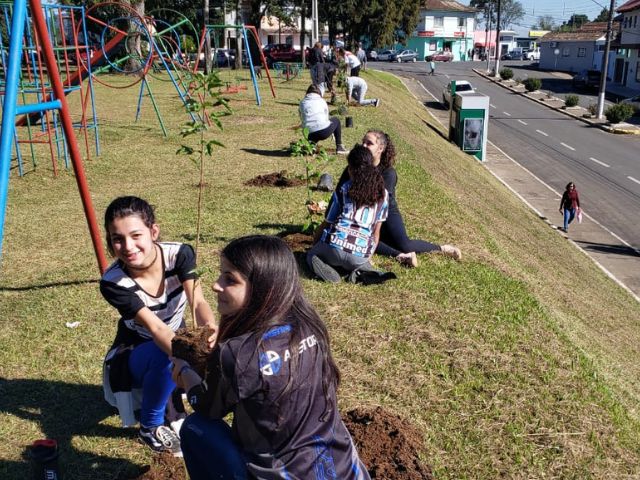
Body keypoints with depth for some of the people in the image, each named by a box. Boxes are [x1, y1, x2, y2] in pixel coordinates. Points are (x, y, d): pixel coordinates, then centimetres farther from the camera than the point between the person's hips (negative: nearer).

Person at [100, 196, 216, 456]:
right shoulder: (113, 282, -28)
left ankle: (175, 396, 6)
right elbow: (155, 328, -35)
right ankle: (150, 427, -10)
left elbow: (198, 303, -32)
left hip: (176, 337, 4)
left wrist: (212, 330, -55)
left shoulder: (179, 254, -22)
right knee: (168, 356, -37)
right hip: (136, 351, -4)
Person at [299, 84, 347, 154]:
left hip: (309, 135, 3)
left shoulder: (302, 103, 15)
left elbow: (302, 119, 16)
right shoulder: (322, 101, 11)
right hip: (324, 132, -3)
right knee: (336, 121, 28)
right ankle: (339, 147, 23)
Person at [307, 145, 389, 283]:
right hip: (361, 255, 3)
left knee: (312, 254, 30)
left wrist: (314, 244, 28)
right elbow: (376, 231, 14)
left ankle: (323, 266, -5)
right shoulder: (383, 194, 10)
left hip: (335, 246, -2)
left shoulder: (342, 191, 4)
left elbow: (326, 224, 11)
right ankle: (361, 269, 4)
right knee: (356, 261, 39)